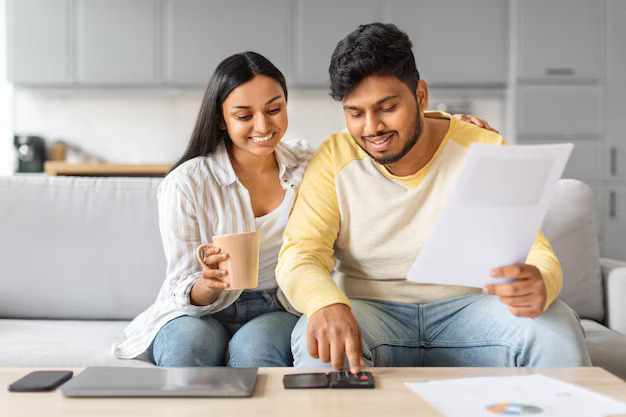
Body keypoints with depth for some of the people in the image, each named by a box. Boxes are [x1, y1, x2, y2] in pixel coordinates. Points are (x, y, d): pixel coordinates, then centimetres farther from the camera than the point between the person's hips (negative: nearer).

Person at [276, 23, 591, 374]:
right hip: (369, 310, -1)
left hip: (467, 308, 2)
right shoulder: (335, 158, -2)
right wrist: (327, 305, -35)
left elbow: (535, 252, -9)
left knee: (558, 329, -25)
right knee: (322, 348, -35)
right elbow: (300, 253, -10)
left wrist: (537, 287, -36)